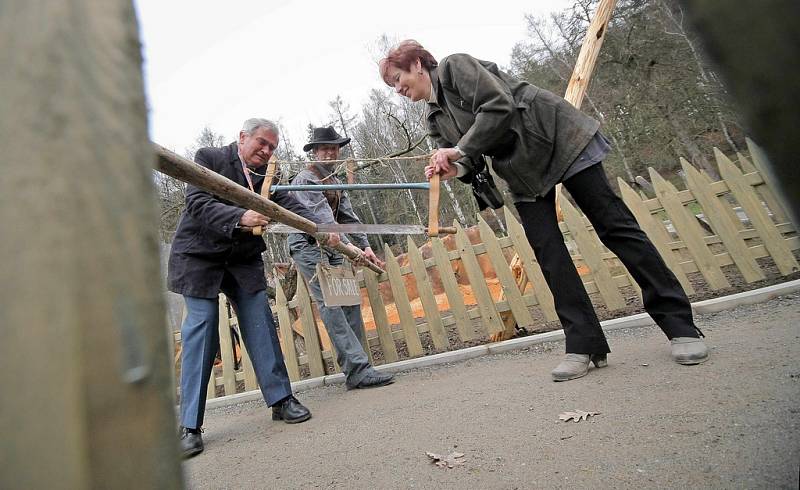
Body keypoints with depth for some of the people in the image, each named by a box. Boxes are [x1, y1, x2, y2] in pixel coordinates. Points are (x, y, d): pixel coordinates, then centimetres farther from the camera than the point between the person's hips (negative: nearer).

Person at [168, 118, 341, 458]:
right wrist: (240, 218, -34)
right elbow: (198, 203, -18)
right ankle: (190, 425, 3)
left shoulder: (264, 177, 8)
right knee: (201, 332, -6)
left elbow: (291, 207, -3)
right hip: (199, 258, -4)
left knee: (261, 327, -1)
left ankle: (280, 399, 11)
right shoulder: (208, 158, -4)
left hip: (244, 261, 4)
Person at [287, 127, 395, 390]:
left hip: (330, 247, 9)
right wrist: (348, 245, -32)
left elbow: (349, 216, 10)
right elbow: (322, 217, -23)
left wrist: (365, 245, -3)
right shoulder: (305, 179, -10)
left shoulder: (335, 181, 17)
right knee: (331, 306, -14)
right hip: (307, 246, -8)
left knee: (349, 302, 2)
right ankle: (358, 369, -17)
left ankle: (355, 367, 9)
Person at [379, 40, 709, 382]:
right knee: (548, 254, -4)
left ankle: (680, 326, 3)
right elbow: (472, 165, 9)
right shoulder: (434, 119, 12)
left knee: (614, 226, -5)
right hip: (521, 173, 7)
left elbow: (499, 105, -23)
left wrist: (460, 150, -20)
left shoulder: (454, 66, -8)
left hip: (557, 140, -7)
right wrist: (453, 169, -13)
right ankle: (583, 345, 0)